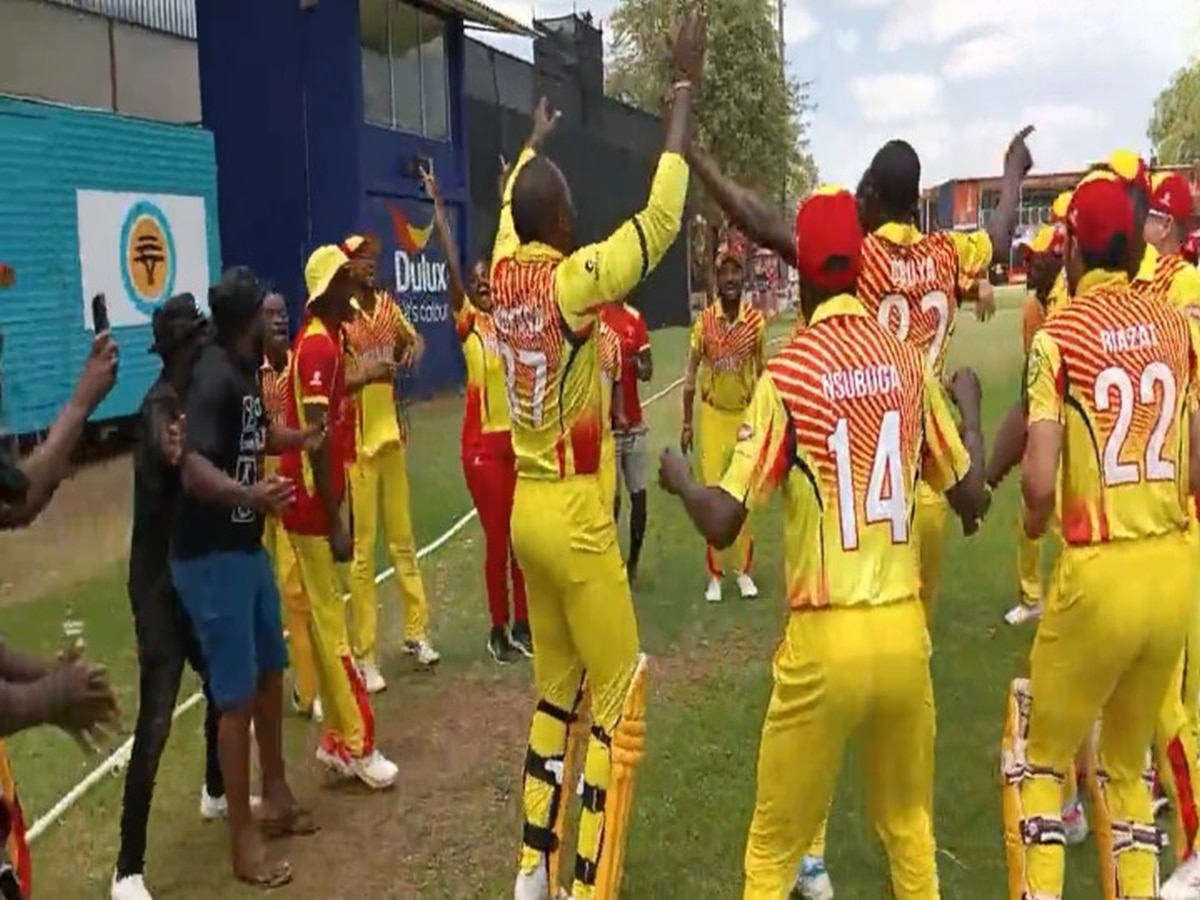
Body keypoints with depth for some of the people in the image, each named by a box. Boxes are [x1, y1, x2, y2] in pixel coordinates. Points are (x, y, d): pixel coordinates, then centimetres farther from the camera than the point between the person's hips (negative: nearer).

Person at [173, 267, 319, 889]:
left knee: (269, 673, 19)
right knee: (236, 695, -3)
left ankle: (276, 798, 36)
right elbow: (193, 467, -34)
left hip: (248, 547, 10)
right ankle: (243, 838, 10)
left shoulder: (246, 371, 7)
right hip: (209, 557, -10)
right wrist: (247, 494, -52)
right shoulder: (214, 377, -21)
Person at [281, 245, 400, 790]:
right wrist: (336, 521, -23)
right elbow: (315, 436, -22)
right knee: (330, 623, -3)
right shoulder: (318, 345, -17)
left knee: (326, 620, 13)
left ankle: (337, 740, 21)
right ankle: (357, 745, 4)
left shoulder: (323, 341, 13)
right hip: (313, 503, -10)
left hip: (316, 501, 10)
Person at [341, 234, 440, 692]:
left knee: (403, 537, 15)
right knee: (361, 549, -3)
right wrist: (365, 374, -35)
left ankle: (416, 631, 28)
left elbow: (414, 337, 25)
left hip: (391, 434, 7)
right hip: (357, 442, -7)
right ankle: (365, 655, 4)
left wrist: (414, 347, 3)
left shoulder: (387, 304, 7)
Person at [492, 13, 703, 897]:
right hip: (575, 515, -8)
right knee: (620, 703, 2)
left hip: (529, 508, 8)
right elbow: (660, 216, -16)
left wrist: (534, 141, 42)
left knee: (556, 689, 18)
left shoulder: (506, 274, 3)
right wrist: (686, 85, -9)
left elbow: (510, 202, 24)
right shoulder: (572, 279, -16)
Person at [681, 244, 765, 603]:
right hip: (713, 414, 0)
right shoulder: (704, 320, -8)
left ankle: (744, 570, 21)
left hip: (746, 414, 0)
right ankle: (715, 573, 14)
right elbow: (691, 374, 0)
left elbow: (762, 371, 4)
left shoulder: (756, 320, -7)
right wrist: (686, 422, -1)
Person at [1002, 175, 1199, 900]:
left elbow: (1039, 481, -17)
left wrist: (1035, 518, 5)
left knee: (1039, 754, 15)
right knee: (1127, 762, 22)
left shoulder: (1060, 335, -9)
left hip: (1099, 573, -5)